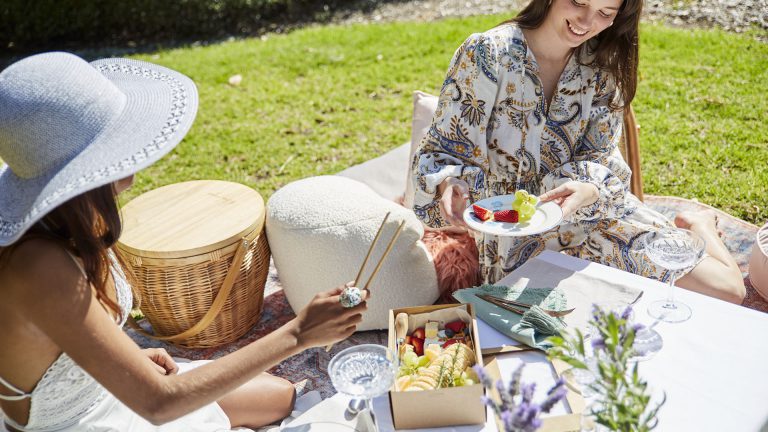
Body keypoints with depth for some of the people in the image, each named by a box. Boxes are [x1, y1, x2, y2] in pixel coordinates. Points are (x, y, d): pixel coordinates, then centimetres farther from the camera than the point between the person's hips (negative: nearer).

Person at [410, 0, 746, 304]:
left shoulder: (602, 64, -2)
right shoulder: (486, 55, -15)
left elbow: (601, 157, -5)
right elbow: (443, 150, -11)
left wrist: (589, 190, -28)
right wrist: (451, 184, -34)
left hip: (597, 211, 3)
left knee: (729, 290, -8)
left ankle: (694, 226, 23)